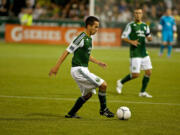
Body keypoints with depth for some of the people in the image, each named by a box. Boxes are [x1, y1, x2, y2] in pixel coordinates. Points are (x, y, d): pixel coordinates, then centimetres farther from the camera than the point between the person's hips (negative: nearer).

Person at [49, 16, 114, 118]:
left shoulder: (89, 39, 11)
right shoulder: (81, 38, -17)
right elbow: (67, 51, -17)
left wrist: (98, 62, 20)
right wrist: (57, 67, -18)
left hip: (83, 70, 10)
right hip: (79, 70, -10)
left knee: (88, 94, 17)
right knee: (103, 85, -11)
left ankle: (71, 114, 22)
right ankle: (103, 109, 4)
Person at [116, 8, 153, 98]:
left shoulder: (145, 26, 11)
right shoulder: (130, 25, -4)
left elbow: (149, 37, 20)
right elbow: (123, 37, -3)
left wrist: (149, 38, -4)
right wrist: (131, 42, -19)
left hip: (144, 53, 6)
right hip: (135, 54, -6)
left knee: (148, 72, 2)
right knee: (135, 74, -9)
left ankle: (142, 92, 14)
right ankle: (121, 82, 17)